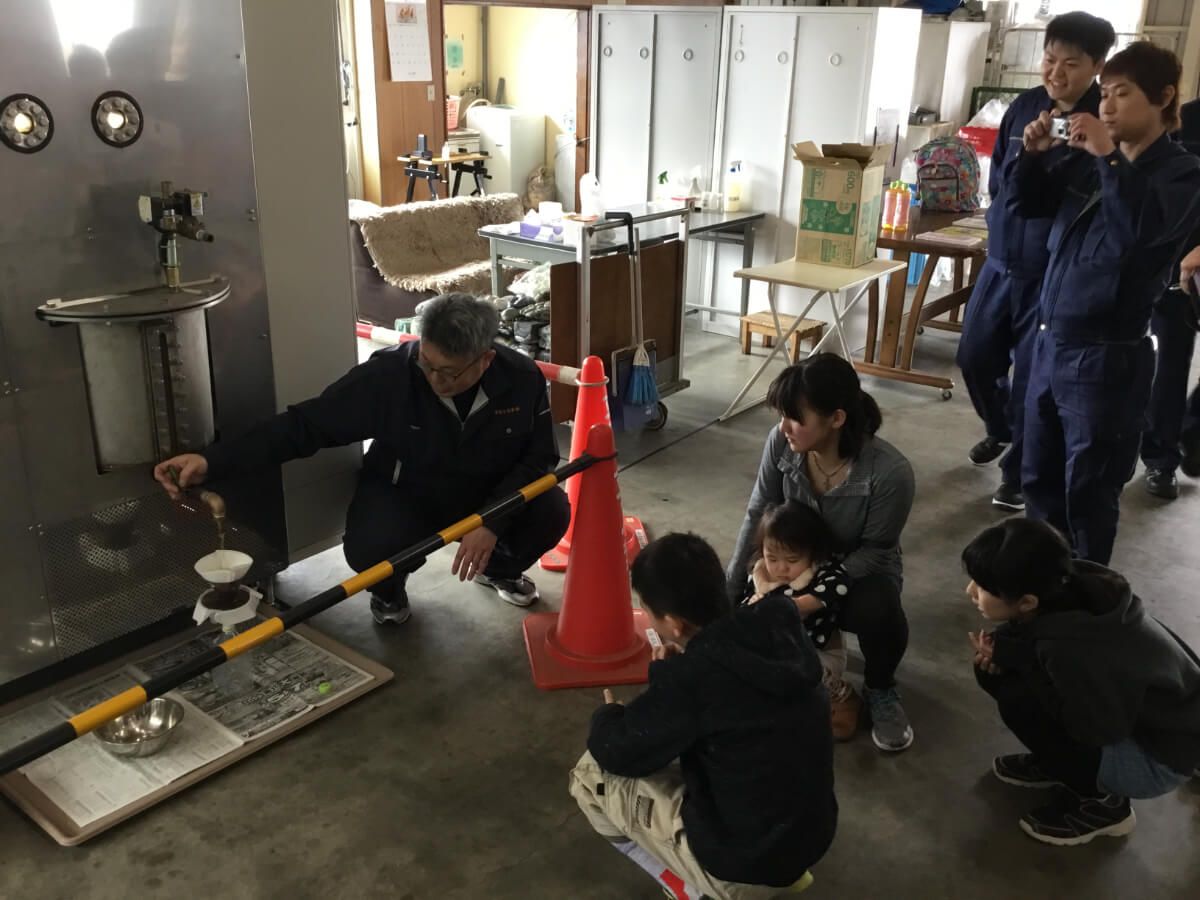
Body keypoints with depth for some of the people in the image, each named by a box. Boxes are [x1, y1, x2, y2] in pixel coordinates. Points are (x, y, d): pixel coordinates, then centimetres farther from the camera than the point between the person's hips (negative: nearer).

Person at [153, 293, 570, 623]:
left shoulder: (522, 380, -21)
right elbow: (305, 423, -25)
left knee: (550, 511, -23)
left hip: (486, 496, 3)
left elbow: (539, 455, -11)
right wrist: (213, 461, -37)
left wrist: (494, 521, -26)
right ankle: (389, 588, 8)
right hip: (402, 495, -3)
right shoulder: (388, 375, -28)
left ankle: (500, 567, 15)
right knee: (369, 549, -34)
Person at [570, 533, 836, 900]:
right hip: (812, 837, 7)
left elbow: (617, 753, -10)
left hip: (742, 867, -7)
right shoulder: (782, 627, -8)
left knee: (592, 774, 3)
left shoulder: (691, 680, -27)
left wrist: (606, 716, 11)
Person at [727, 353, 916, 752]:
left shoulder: (890, 472, -32)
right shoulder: (781, 443, -22)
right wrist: (729, 594, -13)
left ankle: (880, 689, 0)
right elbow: (757, 516, -11)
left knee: (878, 612, -35)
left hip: (858, 572, -3)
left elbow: (873, 552, -21)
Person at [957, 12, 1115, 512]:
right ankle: (999, 429, 44)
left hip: (1056, 274, -5)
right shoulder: (1026, 106, 3)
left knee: (1034, 377, 2)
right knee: (975, 357, 14)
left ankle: (1018, 472, 22)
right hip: (1002, 262, 5)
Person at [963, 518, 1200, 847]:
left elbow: (1098, 731, -23)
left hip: (1160, 756, -7)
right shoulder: (1063, 589, -16)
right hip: (1120, 710, 7)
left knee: (1019, 700, -23)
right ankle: (1057, 763, 17)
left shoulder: (1071, 649, -38)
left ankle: (1101, 801, -1)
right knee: (995, 672, -5)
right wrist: (1002, 648, -17)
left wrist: (1011, 655, -24)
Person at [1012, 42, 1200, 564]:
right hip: (1050, 343, 6)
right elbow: (1029, 203, 16)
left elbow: (1146, 225, -26)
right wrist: (1032, 154, -1)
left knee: (1088, 493, 4)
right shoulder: (1088, 163, 7)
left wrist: (1108, 157, -26)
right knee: (1039, 478, 17)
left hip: (1107, 357, -6)